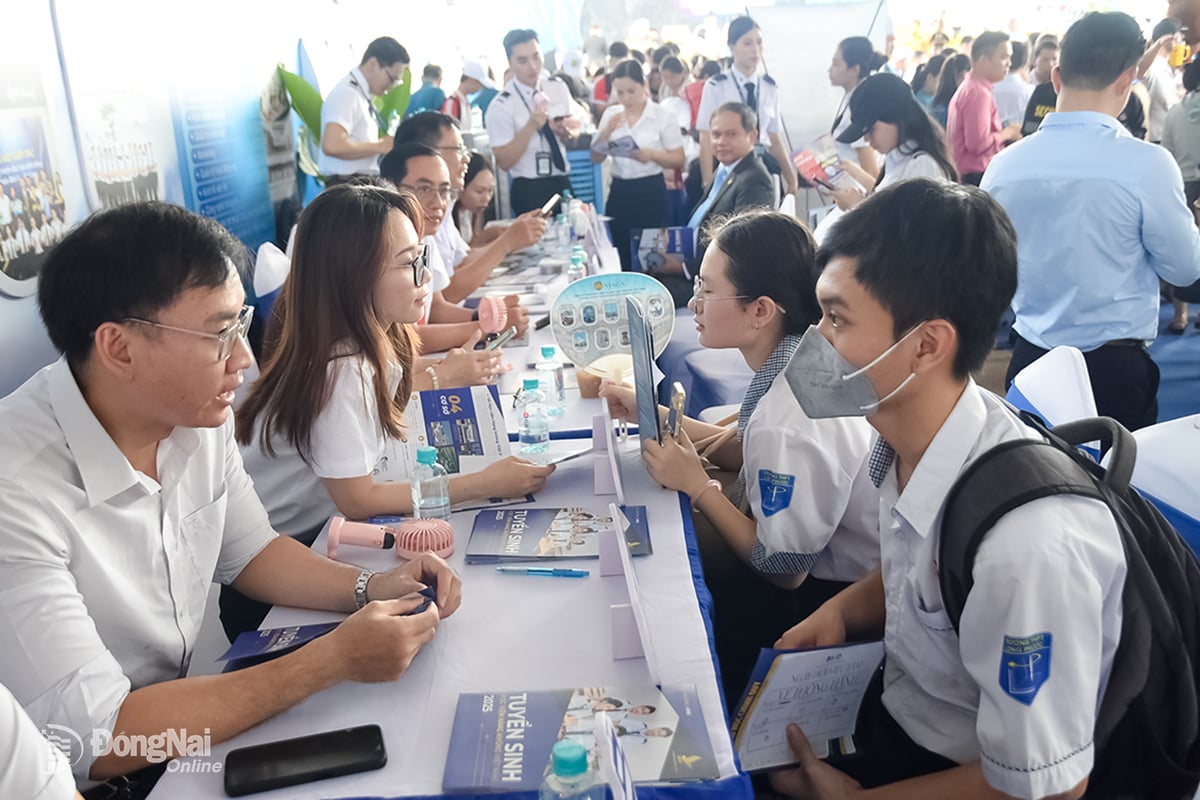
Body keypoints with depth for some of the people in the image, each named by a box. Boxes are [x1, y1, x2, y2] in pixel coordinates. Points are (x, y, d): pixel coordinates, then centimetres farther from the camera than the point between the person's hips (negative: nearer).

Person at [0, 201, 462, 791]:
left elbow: (248, 551, 7)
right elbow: (96, 741, -27)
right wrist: (335, 660, -26)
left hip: (185, 710, 7)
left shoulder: (196, 414, -8)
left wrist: (370, 588, -10)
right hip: (95, 780, -6)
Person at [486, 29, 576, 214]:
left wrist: (564, 131, -10)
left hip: (565, 185, 5)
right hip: (529, 192, -5)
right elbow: (504, 162, -13)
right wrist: (531, 126, -22)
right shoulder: (501, 106, -12)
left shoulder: (558, 88, 3)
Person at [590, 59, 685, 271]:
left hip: (651, 192, -4)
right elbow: (596, 158, 7)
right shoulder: (610, 115, 7)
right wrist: (606, 133, -10)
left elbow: (679, 160, -5)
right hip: (619, 193, 4)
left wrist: (651, 154, -22)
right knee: (621, 258, 11)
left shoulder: (663, 116, -4)